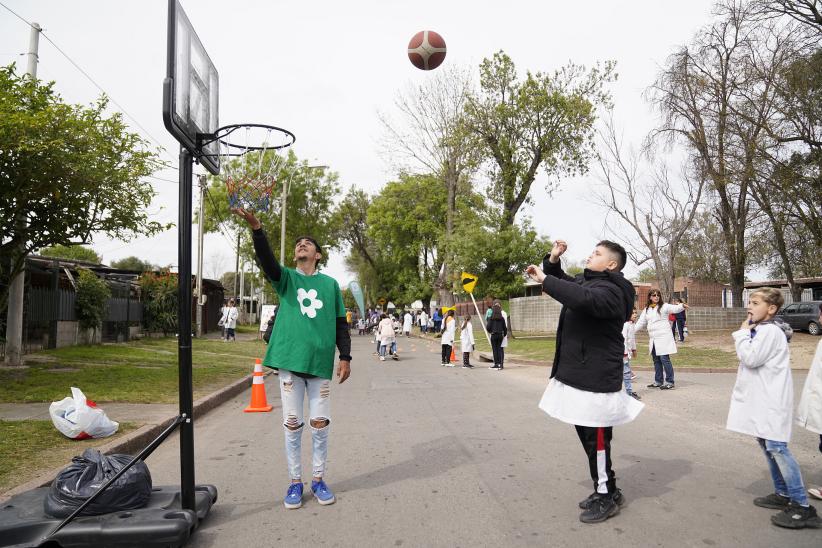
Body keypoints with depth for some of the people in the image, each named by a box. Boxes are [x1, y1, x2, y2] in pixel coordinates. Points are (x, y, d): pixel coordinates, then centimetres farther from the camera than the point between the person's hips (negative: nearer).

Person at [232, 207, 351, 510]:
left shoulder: (330, 284, 9)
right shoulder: (286, 278, 7)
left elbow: (341, 323, 10)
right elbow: (267, 260, -14)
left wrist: (345, 357, 4)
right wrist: (256, 227, -30)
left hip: (321, 362, 1)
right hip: (290, 360, 0)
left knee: (320, 425, 6)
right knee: (292, 424, 6)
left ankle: (318, 479, 23)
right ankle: (295, 482, 20)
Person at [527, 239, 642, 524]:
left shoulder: (611, 290, -16)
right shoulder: (585, 280, 14)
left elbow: (582, 298, -37)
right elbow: (562, 282, 30)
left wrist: (544, 279, -30)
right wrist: (553, 260, 10)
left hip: (596, 378, -10)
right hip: (578, 372, 10)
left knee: (596, 437, -3)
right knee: (585, 433, 16)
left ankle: (607, 498, 13)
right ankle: (605, 490, 30)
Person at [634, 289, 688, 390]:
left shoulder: (664, 306, -3)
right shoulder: (646, 309, 13)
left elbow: (675, 308, -22)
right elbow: (640, 323, 19)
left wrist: (682, 306, -43)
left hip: (663, 338, -6)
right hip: (653, 339, 6)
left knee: (664, 359, -8)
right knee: (656, 360, 12)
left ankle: (669, 382, 1)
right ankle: (658, 381, 22)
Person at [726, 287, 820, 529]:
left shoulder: (770, 331, -16)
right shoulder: (760, 330, 15)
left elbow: (750, 358, -22)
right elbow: (748, 358, 19)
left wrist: (743, 333, -12)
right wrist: (745, 334, 8)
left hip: (772, 401, -11)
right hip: (761, 399, 11)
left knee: (776, 447, -12)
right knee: (767, 445, 15)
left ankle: (802, 506, -7)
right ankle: (783, 494, 25)